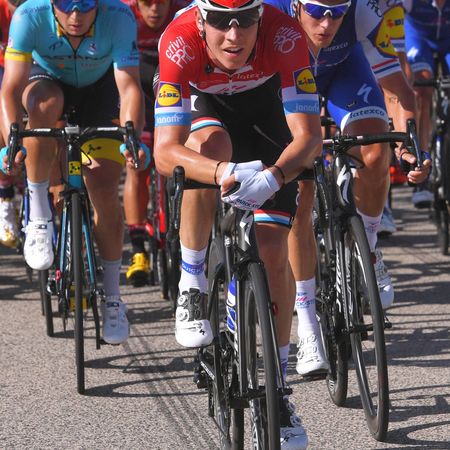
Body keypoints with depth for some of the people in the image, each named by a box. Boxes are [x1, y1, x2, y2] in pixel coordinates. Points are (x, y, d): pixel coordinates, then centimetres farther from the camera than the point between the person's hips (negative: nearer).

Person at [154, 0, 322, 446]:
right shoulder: (180, 41, -37)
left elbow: (308, 136, -37)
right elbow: (165, 152, -42)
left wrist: (272, 176, -56)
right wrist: (226, 173, -59)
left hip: (264, 106, 0)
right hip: (203, 105, 0)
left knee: (273, 251, -11)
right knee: (210, 145, -38)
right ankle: (192, 287, -17)